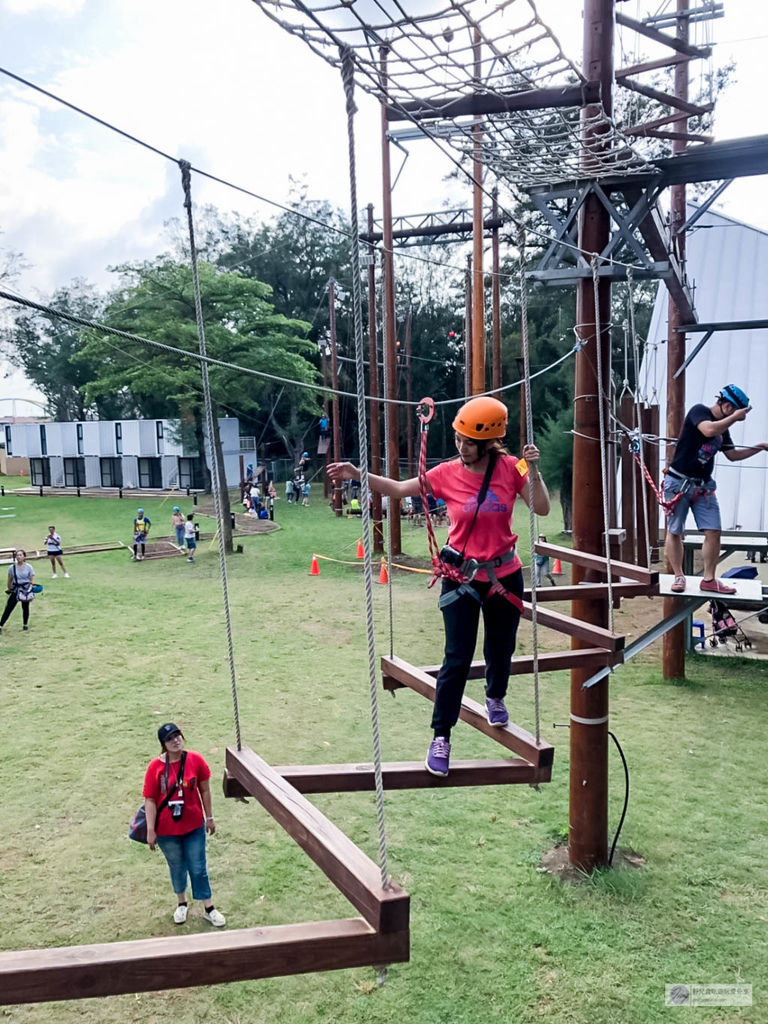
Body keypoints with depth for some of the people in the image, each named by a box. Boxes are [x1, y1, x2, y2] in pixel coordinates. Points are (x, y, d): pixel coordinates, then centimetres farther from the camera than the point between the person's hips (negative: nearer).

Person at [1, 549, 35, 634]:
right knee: (8, 608, -7)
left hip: (26, 589, 0)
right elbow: (9, 580, 8)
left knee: (25, 607, 9)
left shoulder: (29, 567, -5)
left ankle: (25, 625, 27)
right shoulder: (12, 567, -3)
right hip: (16, 589, 0)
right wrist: (9, 589, 11)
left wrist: (30, 590, -12)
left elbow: (32, 580, -1)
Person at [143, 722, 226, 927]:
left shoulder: (195, 759, -12)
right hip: (167, 829, -1)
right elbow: (150, 800, -11)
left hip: (194, 825, 1)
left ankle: (209, 909, 25)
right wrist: (151, 830, -12)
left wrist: (209, 817, 4)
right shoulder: (155, 766, -16)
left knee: (198, 868, 10)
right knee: (177, 868, 18)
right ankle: (181, 904, 41)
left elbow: (204, 790, -1)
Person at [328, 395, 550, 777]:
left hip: (504, 576, 2)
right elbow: (400, 489, -5)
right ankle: (441, 738, 10)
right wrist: (359, 475, -15)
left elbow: (541, 509, -10)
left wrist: (533, 471, -23)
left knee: (500, 648, 18)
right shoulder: (448, 473, -10)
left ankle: (495, 697, 50)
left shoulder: (510, 468, -9)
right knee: (457, 659, -2)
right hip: (461, 577, -1)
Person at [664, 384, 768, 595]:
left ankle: (709, 580, 7)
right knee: (674, 532, 1)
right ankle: (678, 576, 13)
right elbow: (709, 430, -31)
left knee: (713, 531, -2)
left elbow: (732, 455, 23)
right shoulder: (698, 411, -10)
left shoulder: (723, 427, 12)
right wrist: (734, 417, -19)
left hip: (704, 486, 7)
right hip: (679, 482, -7)